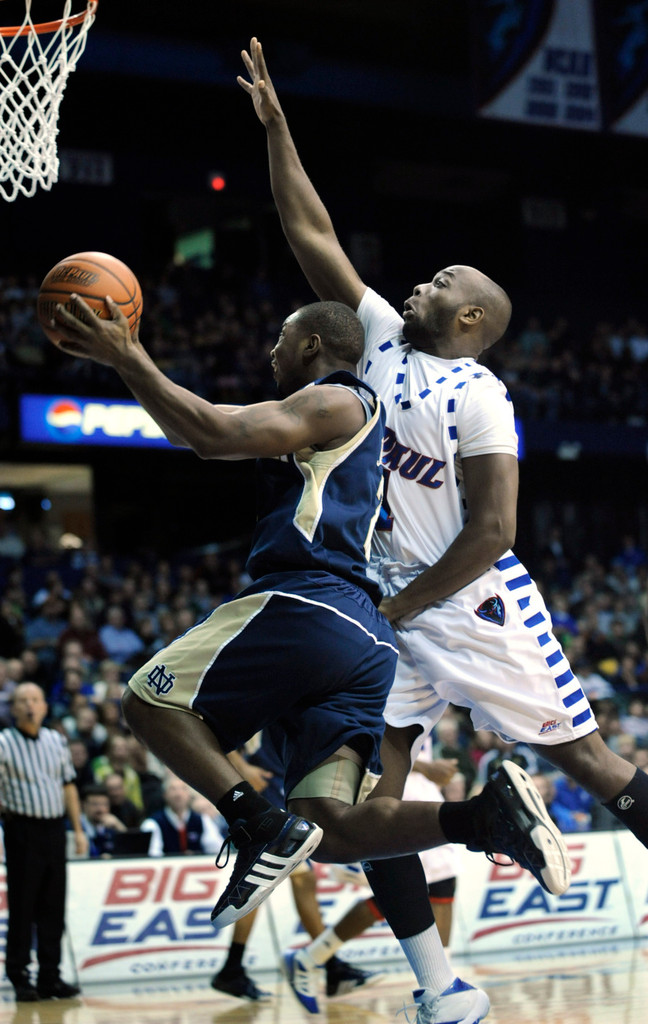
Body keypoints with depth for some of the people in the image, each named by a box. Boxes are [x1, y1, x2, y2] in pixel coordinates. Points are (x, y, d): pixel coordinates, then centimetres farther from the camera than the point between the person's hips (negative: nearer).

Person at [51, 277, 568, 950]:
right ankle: (487, 814, -21)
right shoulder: (318, 426, 34)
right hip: (367, 641, 9)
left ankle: (262, 826, -16)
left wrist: (130, 359, -5)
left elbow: (217, 434, -10)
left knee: (149, 703, 3)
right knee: (330, 829, -2)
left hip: (304, 606, -9)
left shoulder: (338, 401, 3)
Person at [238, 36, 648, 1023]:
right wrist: (276, 127, 7)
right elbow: (312, 235, 10)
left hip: (474, 606, -8)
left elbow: (489, 533, -19)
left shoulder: (477, 394, -13)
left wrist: (392, 611, -15)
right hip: (392, 608, 8)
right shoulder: (385, 337, 8)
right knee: (369, 797, -1)